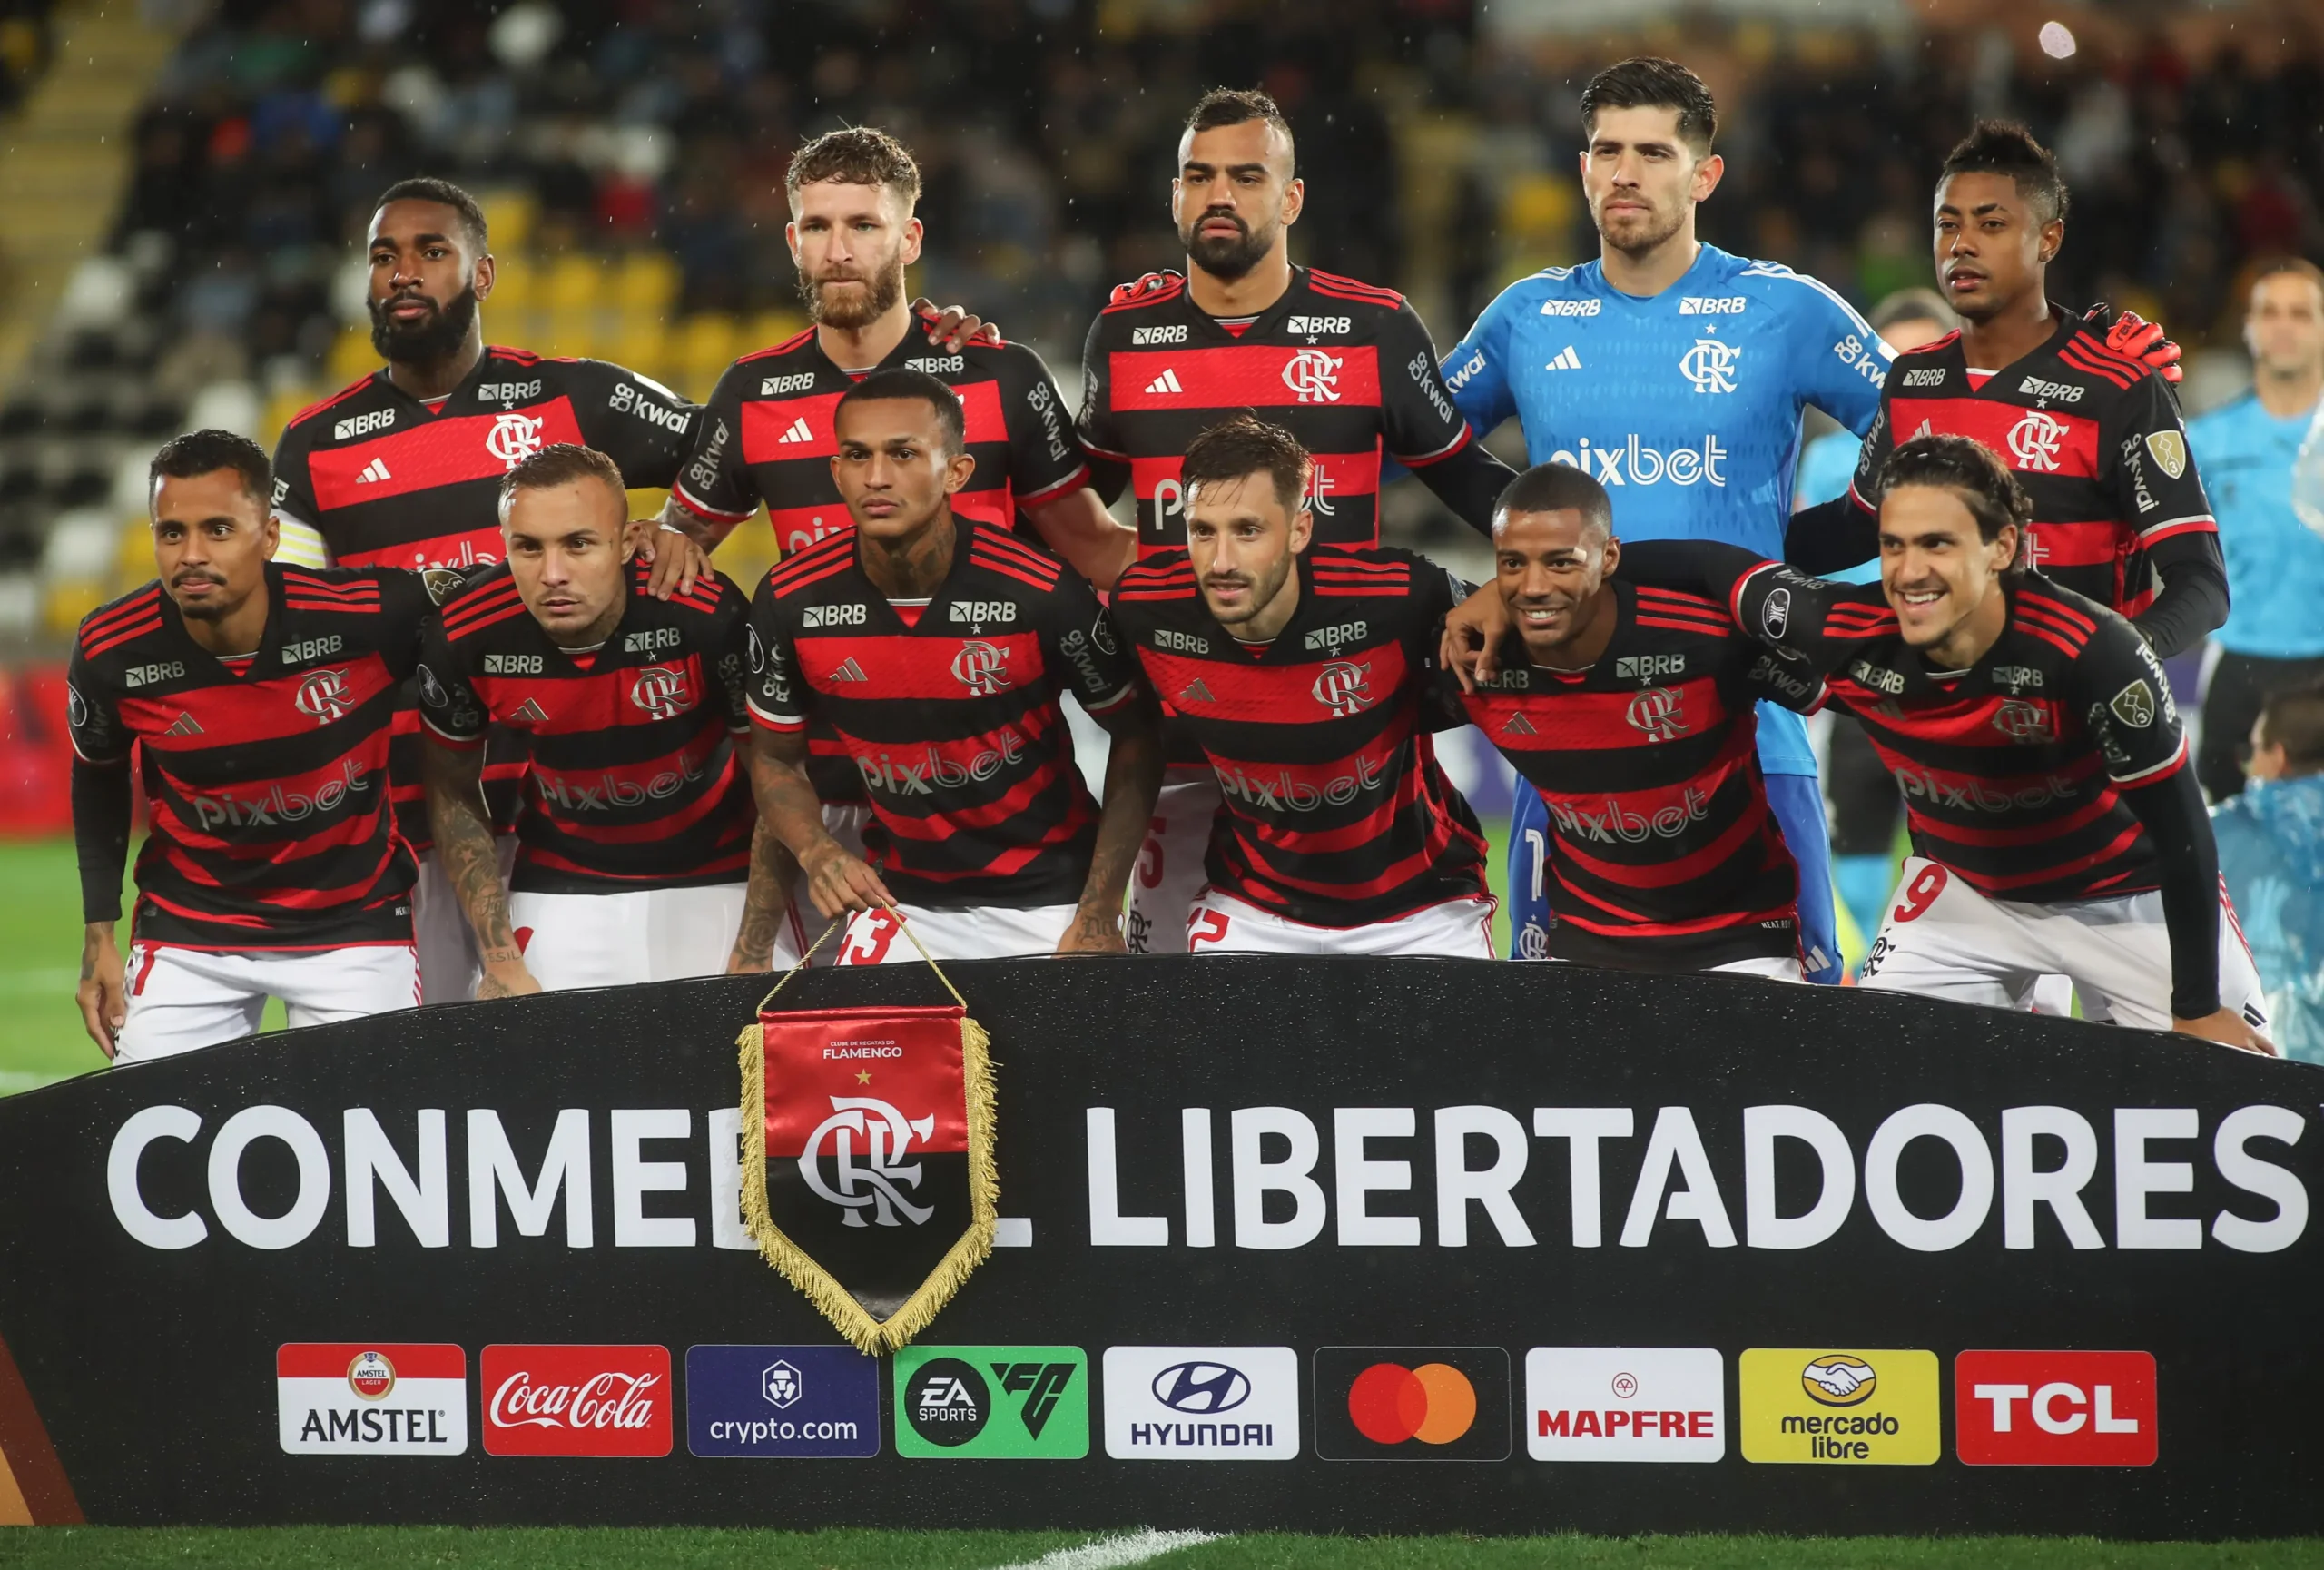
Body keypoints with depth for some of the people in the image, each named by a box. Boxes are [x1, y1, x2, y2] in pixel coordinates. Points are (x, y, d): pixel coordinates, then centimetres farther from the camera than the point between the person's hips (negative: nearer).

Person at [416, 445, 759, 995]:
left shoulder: (708, 616, -26)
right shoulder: (467, 637, -19)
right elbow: (453, 792, -1)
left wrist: (753, 959, -13)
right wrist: (500, 960, -5)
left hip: (711, 884, -1)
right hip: (559, 890, 1)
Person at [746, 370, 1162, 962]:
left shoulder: (1040, 593, -20)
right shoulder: (791, 602, -12)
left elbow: (1135, 736, -7)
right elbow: (776, 758, 4)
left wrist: (1099, 917, -12)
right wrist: (817, 852, -17)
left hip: (1050, 896, -2)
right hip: (901, 897, 2)